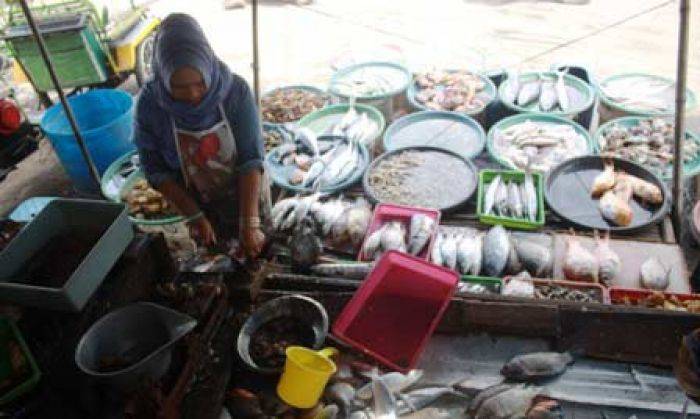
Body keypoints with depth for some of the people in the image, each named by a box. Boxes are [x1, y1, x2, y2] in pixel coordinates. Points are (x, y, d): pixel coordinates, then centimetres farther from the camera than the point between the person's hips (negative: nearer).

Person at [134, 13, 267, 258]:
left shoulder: (236, 90, -26)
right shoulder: (150, 104, -23)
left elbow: (251, 159, -26)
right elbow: (156, 171, -13)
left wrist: (250, 224, -32)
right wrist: (194, 216, -18)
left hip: (245, 197, 0)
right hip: (197, 204, 1)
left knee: (256, 255, 20)